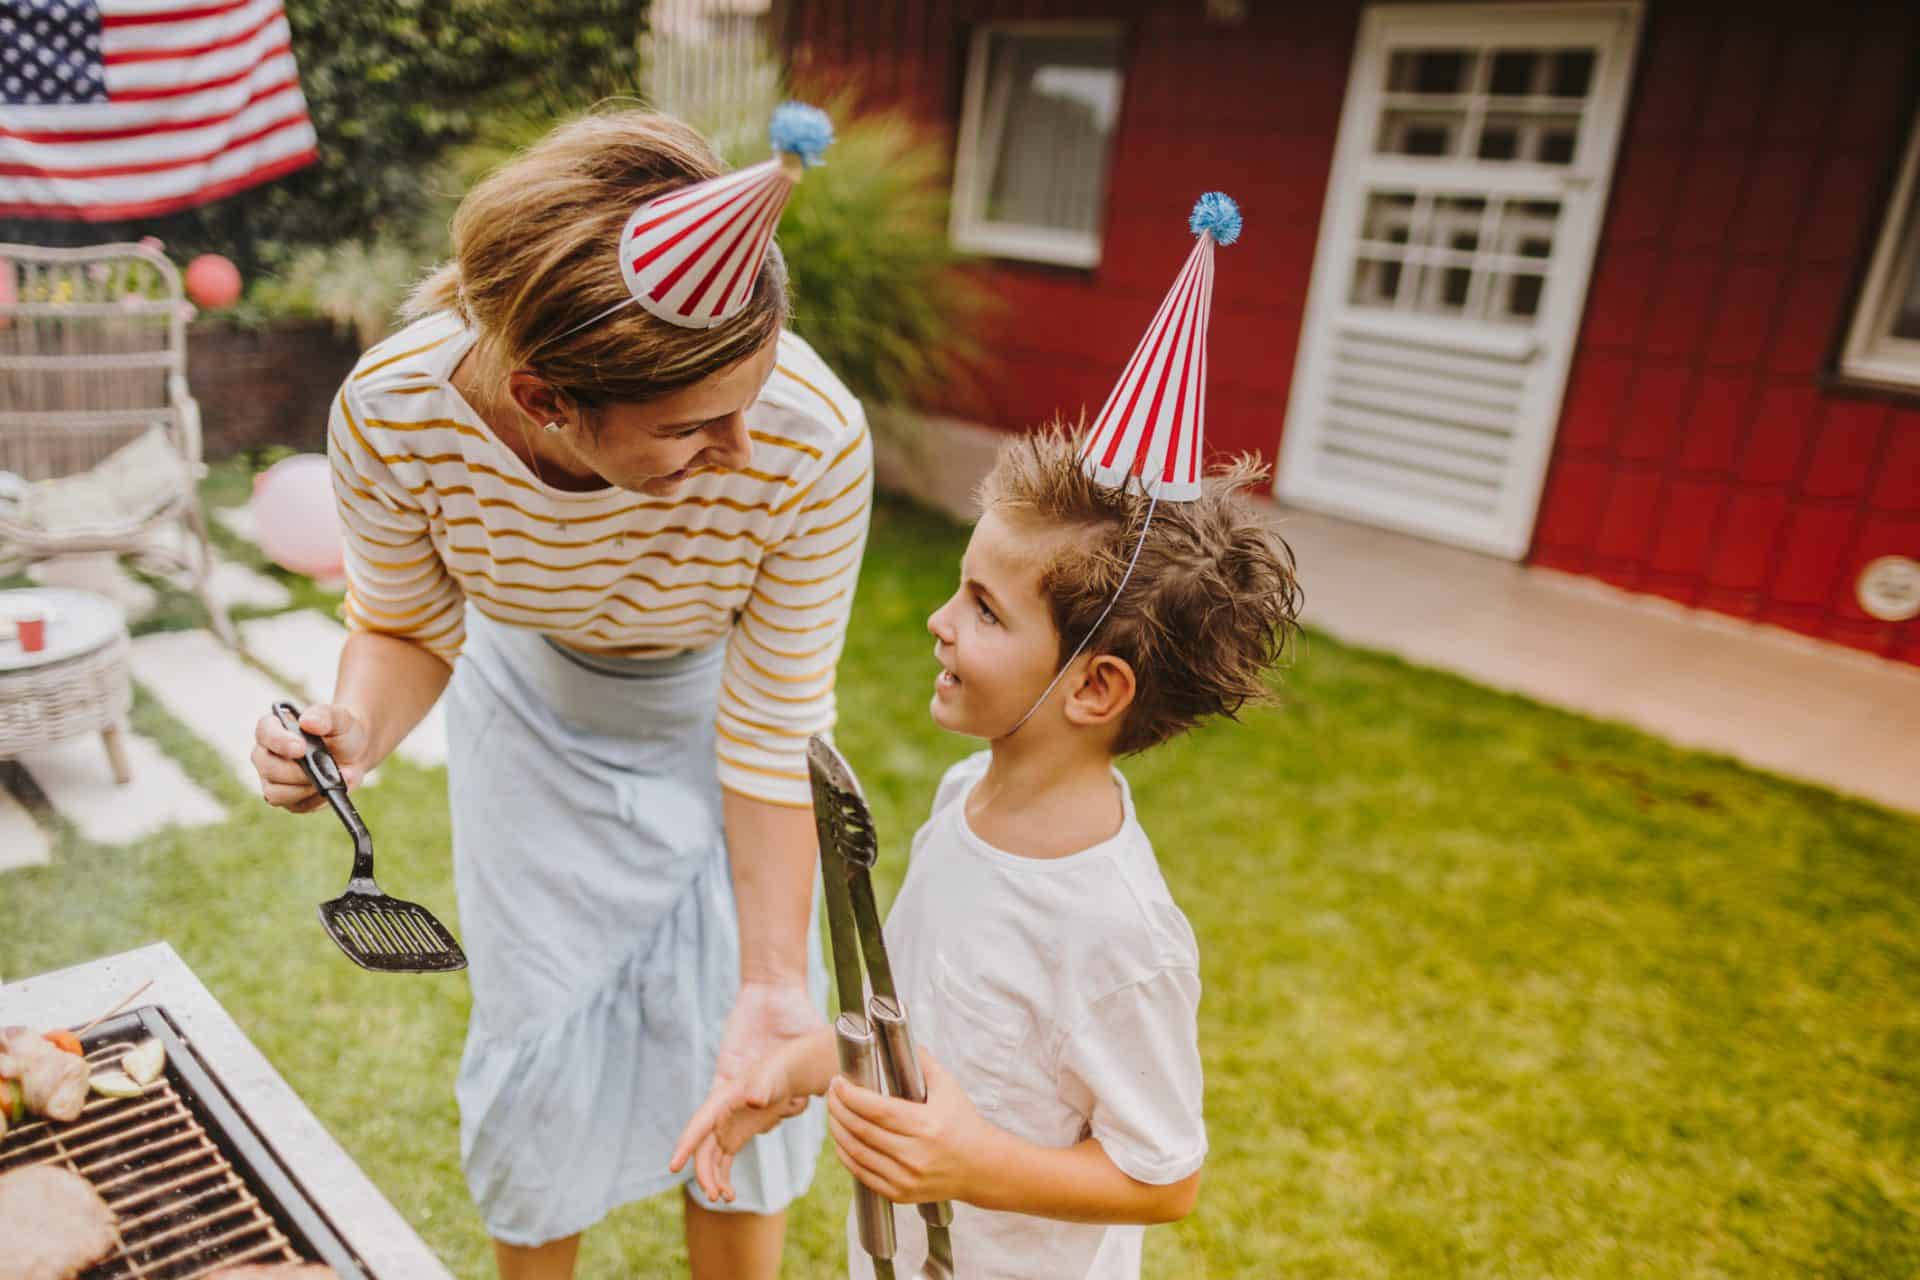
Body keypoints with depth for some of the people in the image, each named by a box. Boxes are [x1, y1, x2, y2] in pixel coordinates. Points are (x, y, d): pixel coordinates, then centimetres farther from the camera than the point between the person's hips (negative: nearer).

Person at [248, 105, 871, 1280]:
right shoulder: (394, 411, -32)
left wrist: (770, 984, -22)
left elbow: (770, 737, -25)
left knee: (734, 1065, 4)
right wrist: (360, 728, -33)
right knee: (541, 1039, 12)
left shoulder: (812, 443, -38)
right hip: (535, 712, 1)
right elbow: (409, 624, -11)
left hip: (708, 713, -1)